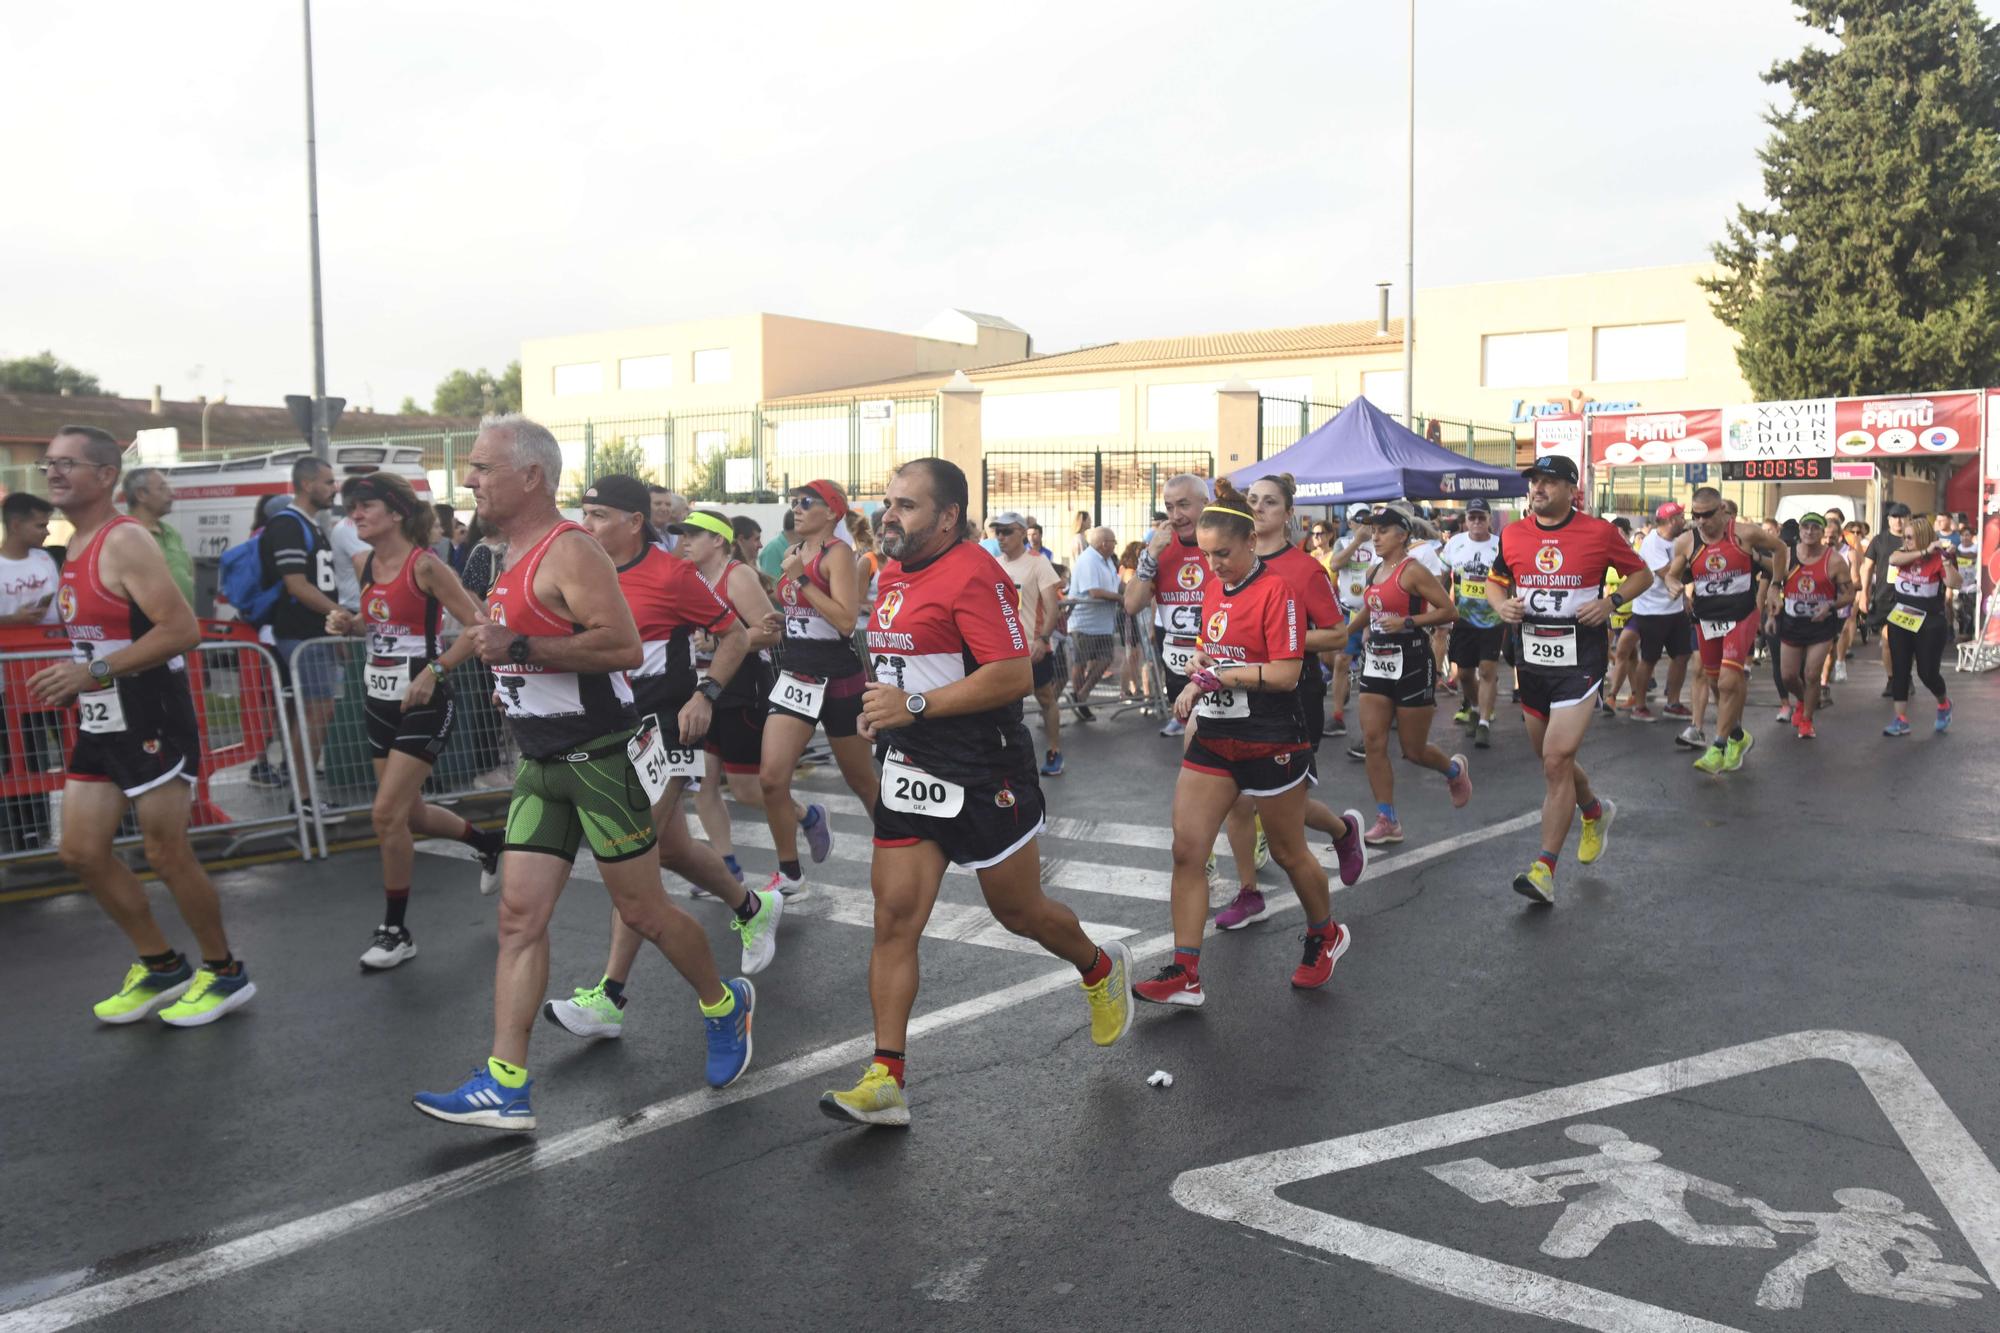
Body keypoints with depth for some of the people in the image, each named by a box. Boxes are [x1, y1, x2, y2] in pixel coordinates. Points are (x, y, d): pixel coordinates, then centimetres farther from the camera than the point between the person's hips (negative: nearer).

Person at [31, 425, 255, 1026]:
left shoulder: (125, 541, -16)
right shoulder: (75, 546, 13)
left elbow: (182, 629, -25)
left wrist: (96, 671, -24)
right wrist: (74, 682, 12)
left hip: (150, 721, -9)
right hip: (99, 722, 9)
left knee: (167, 854, -1)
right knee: (81, 850, 10)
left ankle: (225, 973, 16)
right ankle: (161, 967, 25)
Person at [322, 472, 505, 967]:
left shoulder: (424, 564, -15)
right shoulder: (365, 565, 6)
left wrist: (434, 670, -23)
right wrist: (348, 624, 3)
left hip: (422, 704, -8)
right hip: (380, 701, 8)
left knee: (388, 813, -10)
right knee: (409, 813, 15)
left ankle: (396, 931, 5)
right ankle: (487, 841, 43)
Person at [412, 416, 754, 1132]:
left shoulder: (569, 550, -16)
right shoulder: (516, 556, 13)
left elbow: (625, 645, -28)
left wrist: (517, 648, -27)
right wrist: (493, 645, 16)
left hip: (602, 761, -9)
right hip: (542, 765, 9)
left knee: (642, 911, 4)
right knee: (519, 917, 3)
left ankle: (725, 1004, 29)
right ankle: (505, 1086, 6)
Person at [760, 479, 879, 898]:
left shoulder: (838, 553, -12)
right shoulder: (796, 552, 10)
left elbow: (846, 620, -24)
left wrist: (801, 580, -22)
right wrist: (775, 618, 5)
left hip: (837, 679, -6)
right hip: (795, 675, 6)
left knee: (860, 780, 10)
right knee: (770, 778, -7)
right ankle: (790, 874, 8)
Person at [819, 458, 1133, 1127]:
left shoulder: (973, 573, -17)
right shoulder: (892, 574, 11)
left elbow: (1015, 675, -25)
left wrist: (915, 705, -26)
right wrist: (880, 709, 12)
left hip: (983, 776, -7)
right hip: (909, 771, 7)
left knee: (1020, 911, 10)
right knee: (894, 920, 0)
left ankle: (1102, 969, 41)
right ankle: (885, 1082, 3)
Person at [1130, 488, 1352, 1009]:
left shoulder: (1274, 590, -15)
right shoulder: (1212, 585, 8)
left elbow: (1286, 674, -21)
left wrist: (1219, 674, -17)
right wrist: (1197, 676, 2)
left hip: (1269, 744, -7)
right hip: (1214, 737, 7)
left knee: (1289, 853, 11)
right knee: (1186, 849, -3)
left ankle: (1326, 936, 39)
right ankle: (1184, 975, 1)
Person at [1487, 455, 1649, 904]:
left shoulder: (1599, 532, -5)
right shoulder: (1513, 534, 4)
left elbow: (1642, 574, 8)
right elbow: (1494, 581, 19)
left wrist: (1611, 602, -10)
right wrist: (1502, 605, -3)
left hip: (1579, 663, -5)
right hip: (1531, 661, 5)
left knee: (1557, 761, -14)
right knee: (1551, 758, 17)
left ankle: (1545, 869, -9)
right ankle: (1595, 812, 48)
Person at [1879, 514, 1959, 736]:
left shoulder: (1939, 559, -9)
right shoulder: (1903, 554, 3)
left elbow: (1954, 584, -24)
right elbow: (1893, 559, -22)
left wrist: (1946, 559, -34)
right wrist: (1925, 552, -28)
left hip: (1930, 624, -4)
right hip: (1900, 622, 4)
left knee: (1927, 672, -1)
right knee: (1900, 670, 1)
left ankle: (1944, 704, 30)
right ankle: (1901, 720, 4)